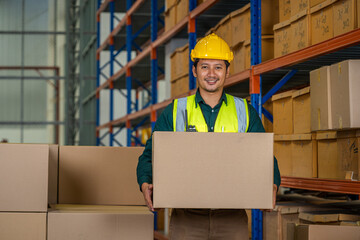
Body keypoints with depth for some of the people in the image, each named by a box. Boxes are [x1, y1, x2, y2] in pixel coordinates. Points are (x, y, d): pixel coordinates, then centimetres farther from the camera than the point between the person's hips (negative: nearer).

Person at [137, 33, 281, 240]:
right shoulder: (175, 112, 8)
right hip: (187, 216, 0)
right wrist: (146, 184, -14)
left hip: (232, 218, 1)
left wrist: (272, 186, -10)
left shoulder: (245, 113, 11)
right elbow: (151, 155, 7)